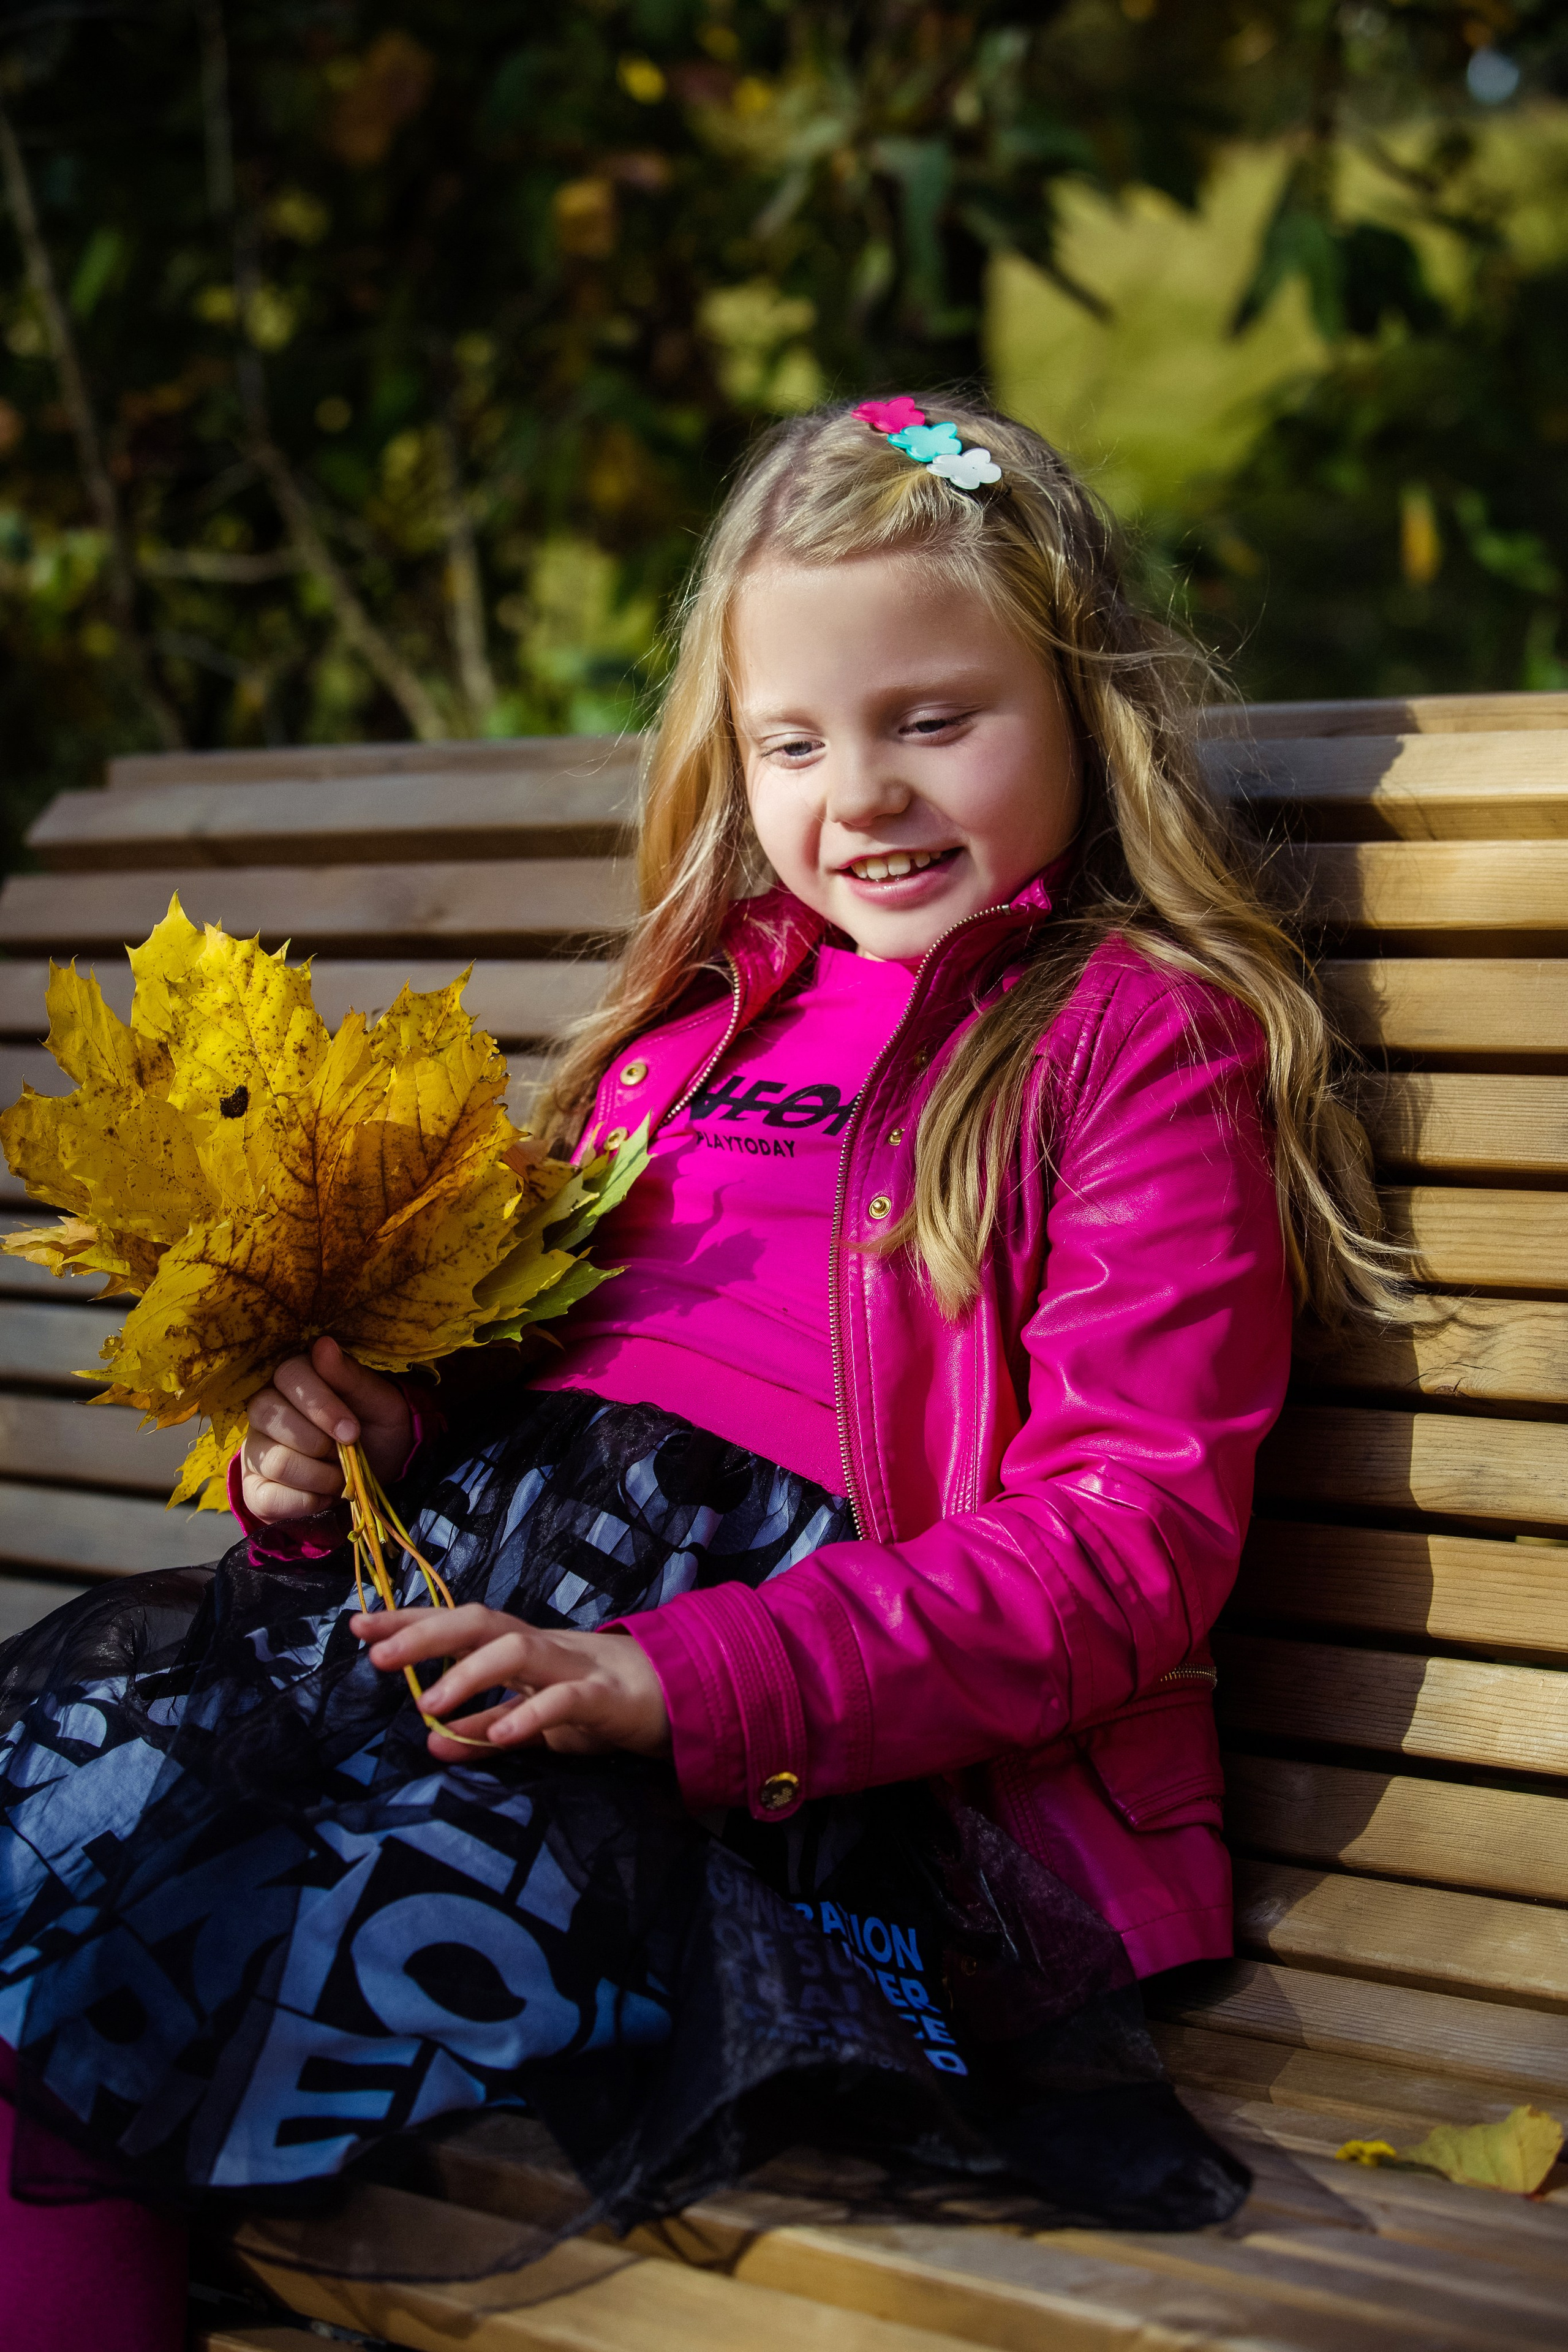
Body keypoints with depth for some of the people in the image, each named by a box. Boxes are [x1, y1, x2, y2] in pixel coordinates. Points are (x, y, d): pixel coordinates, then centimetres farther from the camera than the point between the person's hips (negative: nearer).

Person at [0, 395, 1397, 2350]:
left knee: (413, 1887, -31)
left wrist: (687, 1680, -19)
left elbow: (1128, 1533, -7)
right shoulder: (703, 1010, 24)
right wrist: (343, 1447, 4)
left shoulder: (1144, 1038, 4)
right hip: (473, 1558, 6)